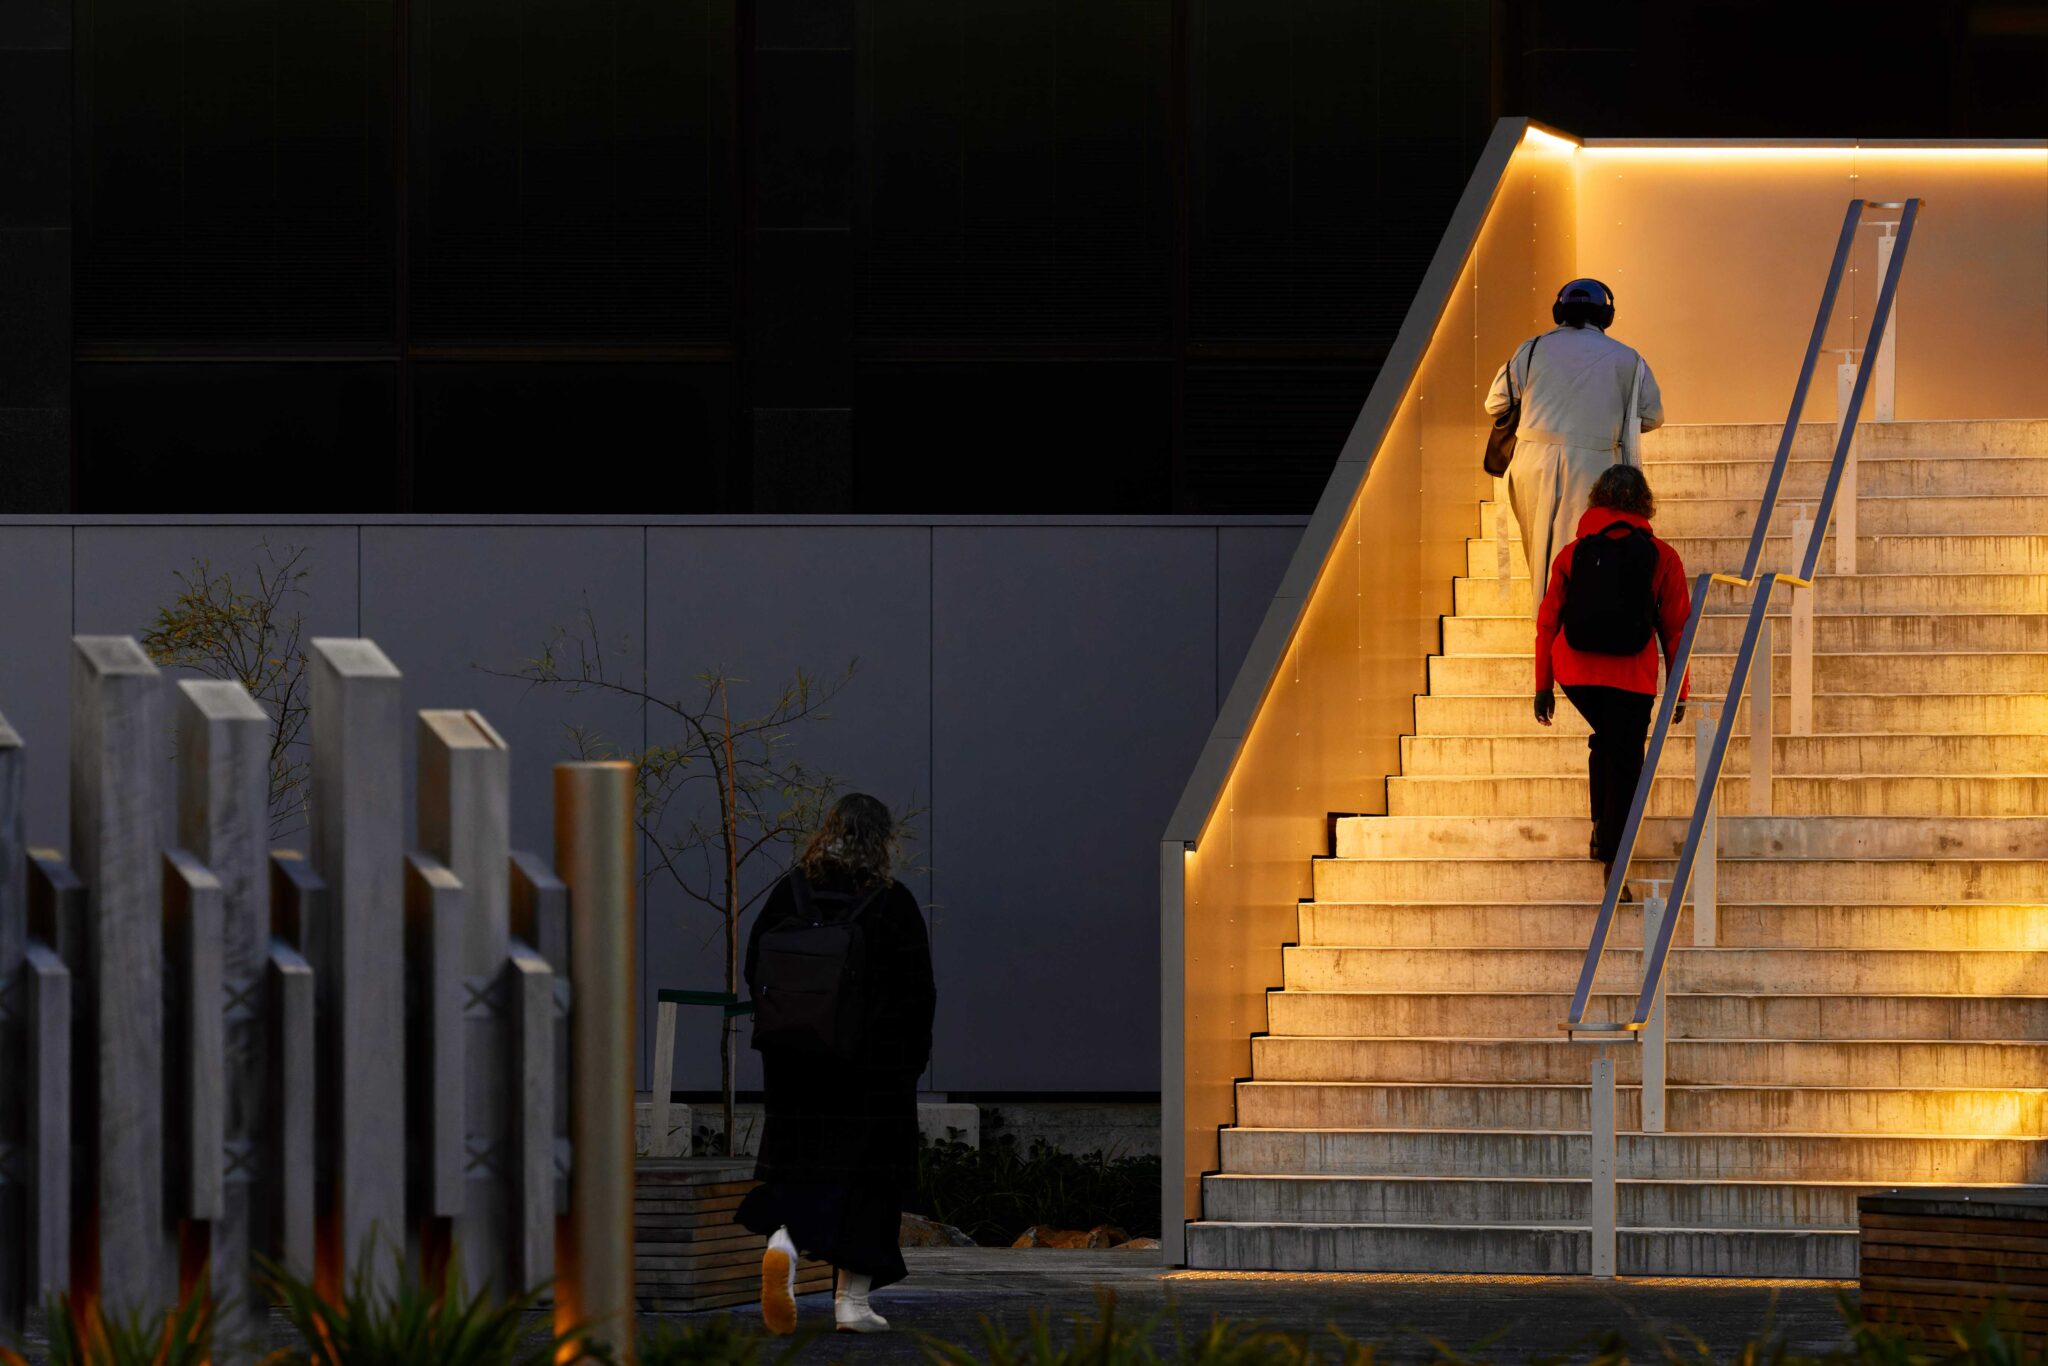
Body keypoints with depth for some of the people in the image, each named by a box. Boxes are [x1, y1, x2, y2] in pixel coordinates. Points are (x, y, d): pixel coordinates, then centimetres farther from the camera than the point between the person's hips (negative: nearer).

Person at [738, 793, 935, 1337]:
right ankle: (853, 1301, 3)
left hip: (794, 1062, 3)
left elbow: (757, 972, 7)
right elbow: (917, 991, -6)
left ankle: (782, 1240, -21)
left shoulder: (788, 893, 2)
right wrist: (912, 1060, 6)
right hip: (876, 1065, -3)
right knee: (865, 1174, 5)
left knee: (799, 1165, 10)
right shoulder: (893, 904, -7)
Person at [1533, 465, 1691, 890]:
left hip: (1575, 671, 3)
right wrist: (1679, 691, 11)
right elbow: (1675, 628, 2)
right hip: (1632, 677, -2)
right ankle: (1612, 855, -1)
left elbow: (1547, 622, 6)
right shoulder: (1661, 558, 0)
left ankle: (1601, 826, 21)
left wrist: (1543, 687, 13)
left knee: (1605, 740, 28)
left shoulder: (1571, 555, 4)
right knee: (1624, 762, 5)